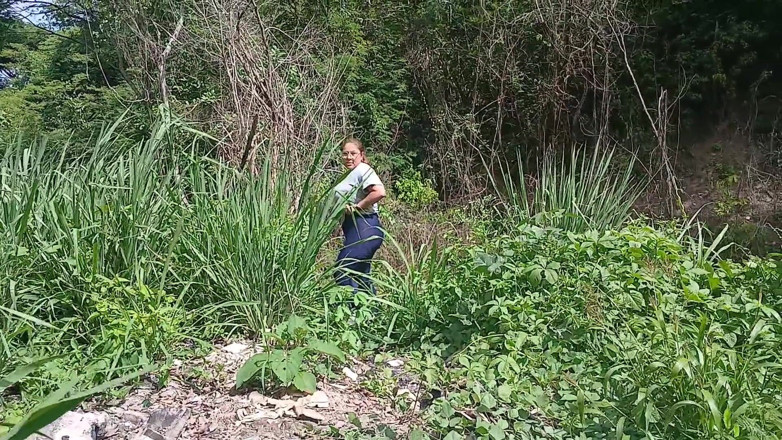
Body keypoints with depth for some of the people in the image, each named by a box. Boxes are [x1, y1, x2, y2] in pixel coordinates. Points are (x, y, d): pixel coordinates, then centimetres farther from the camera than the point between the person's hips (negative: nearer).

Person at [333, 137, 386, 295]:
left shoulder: (362, 170, -11)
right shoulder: (350, 174, 18)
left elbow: (379, 192, -28)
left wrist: (356, 207, -20)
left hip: (364, 230, -11)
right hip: (353, 229, 11)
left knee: (341, 273, -11)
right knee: (361, 276, 16)